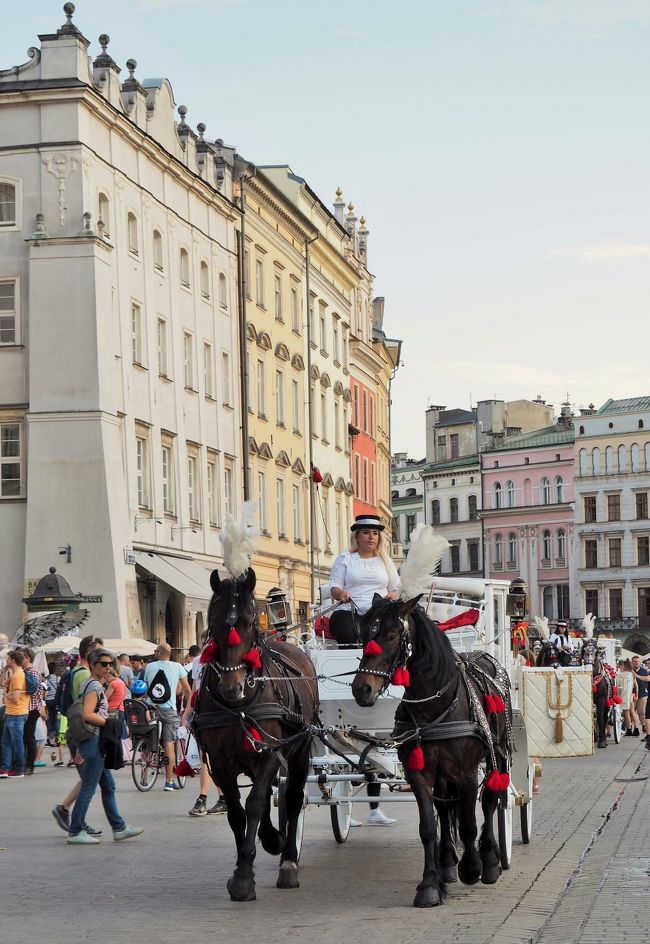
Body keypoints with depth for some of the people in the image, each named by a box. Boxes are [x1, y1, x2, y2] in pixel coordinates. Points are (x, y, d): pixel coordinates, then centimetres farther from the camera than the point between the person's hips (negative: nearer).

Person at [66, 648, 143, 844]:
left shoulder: (92, 685, 17)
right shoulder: (95, 686, -13)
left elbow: (86, 713, 21)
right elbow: (88, 715, -24)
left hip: (92, 742, 11)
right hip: (93, 741, -11)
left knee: (108, 787, 13)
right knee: (88, 789, -6)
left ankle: (119, 828, 17)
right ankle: (75, 832, -2)